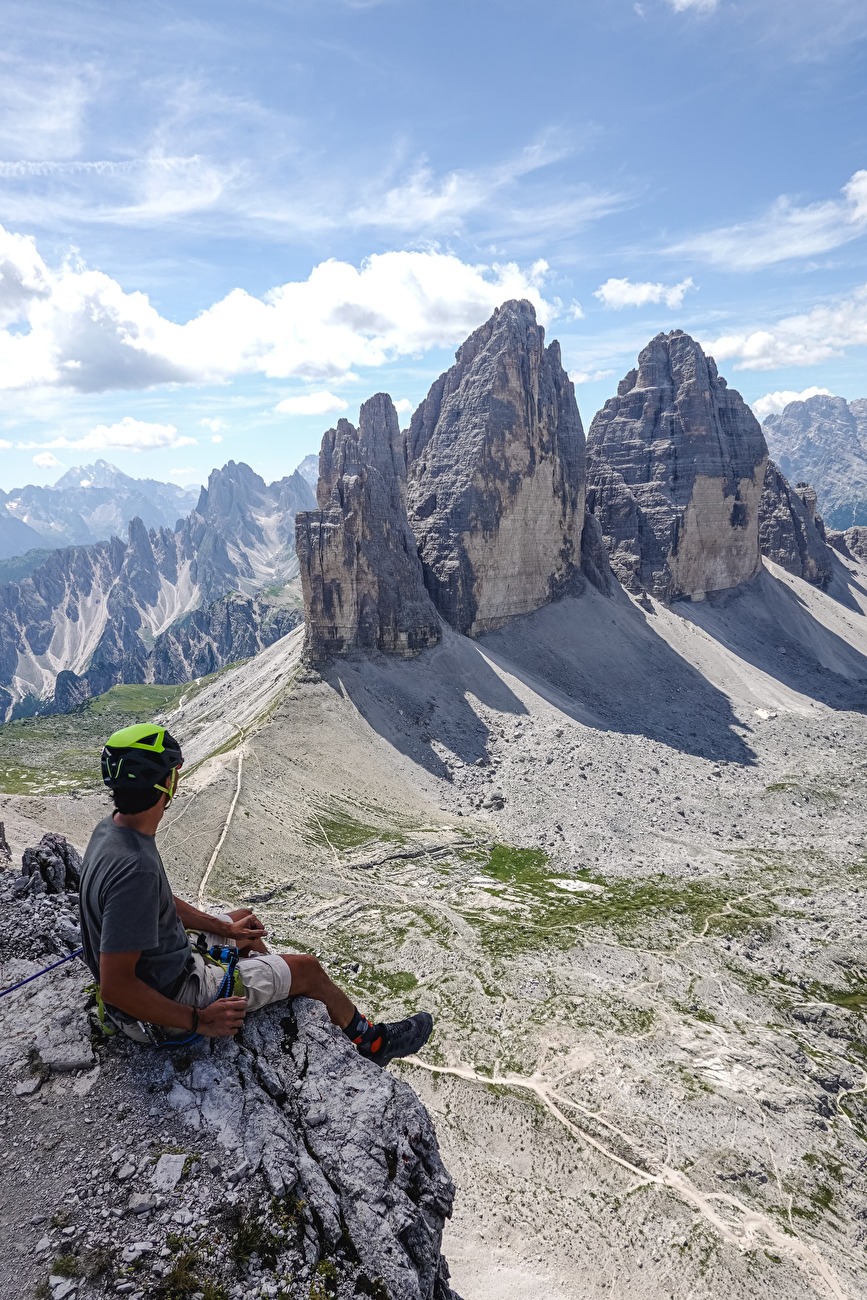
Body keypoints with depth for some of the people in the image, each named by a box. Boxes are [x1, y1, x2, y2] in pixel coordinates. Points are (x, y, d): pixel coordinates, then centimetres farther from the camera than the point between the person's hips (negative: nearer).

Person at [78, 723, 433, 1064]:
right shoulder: (135, 868, -37)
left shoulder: (111, 830, -6)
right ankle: (373, 1042, 31)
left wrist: (225, 929, 14)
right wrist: (200, 1020, -24)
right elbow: (115, 986, -33)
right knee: (307, 969, 4)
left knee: (244, 919, 28)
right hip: (168, 1000, -9)